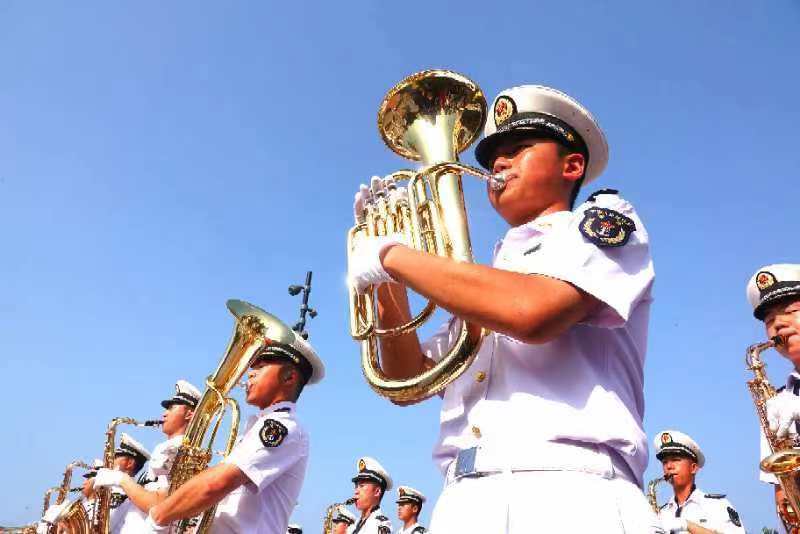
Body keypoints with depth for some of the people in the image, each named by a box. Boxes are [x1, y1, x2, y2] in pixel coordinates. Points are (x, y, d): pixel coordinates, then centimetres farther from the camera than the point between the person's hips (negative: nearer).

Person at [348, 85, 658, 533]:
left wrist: (395, 255, -7)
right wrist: (387, 276, 9)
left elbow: (533, 311, -16)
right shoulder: (482, 286, 22)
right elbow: (409, 382, 17)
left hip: (571, 498, -5)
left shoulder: (608, 217, 5)